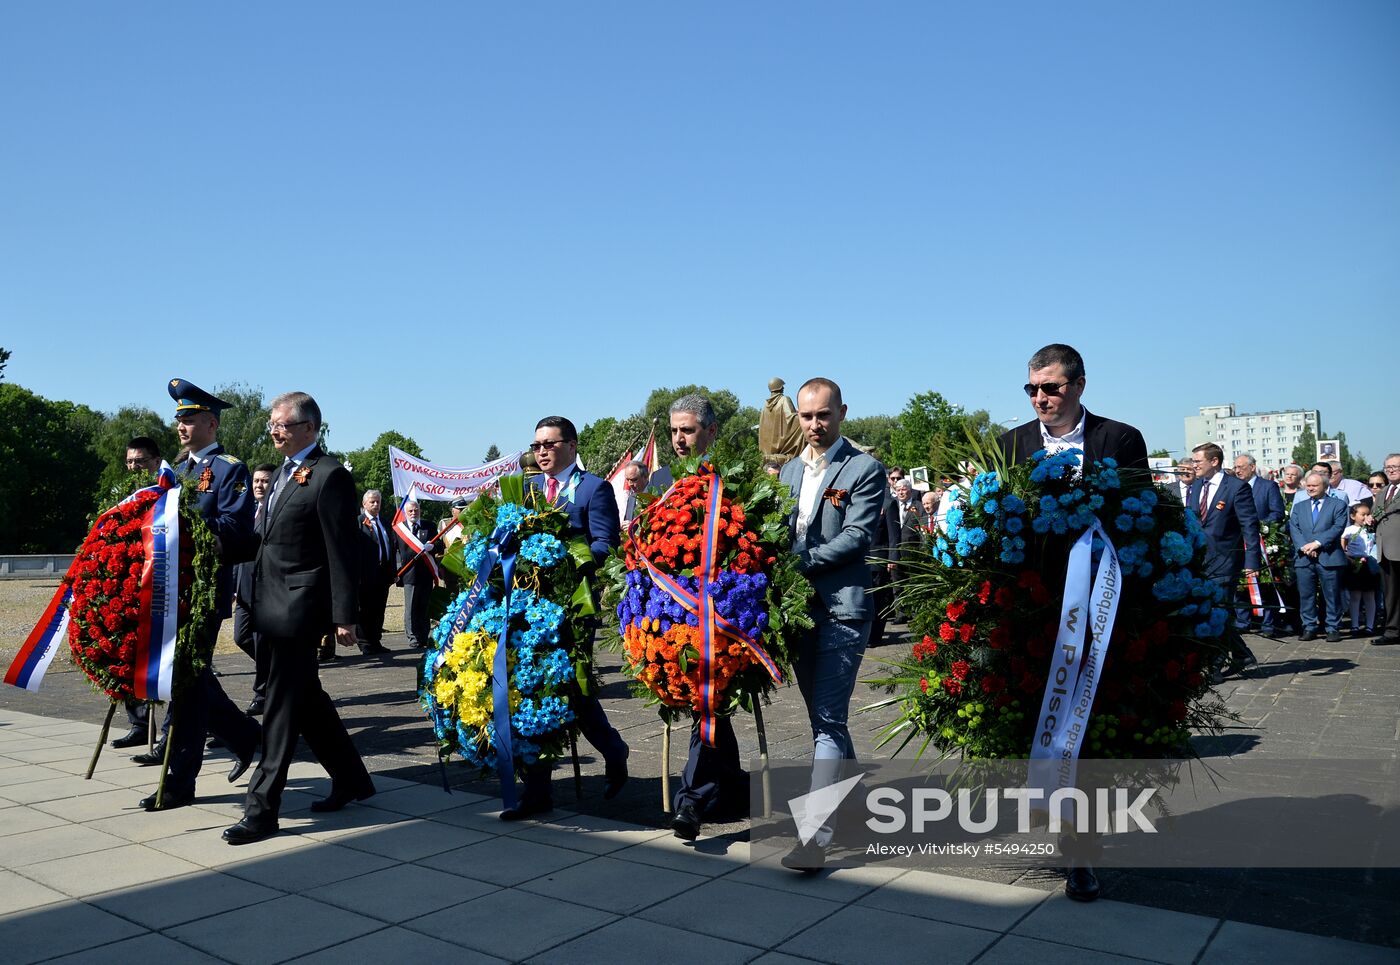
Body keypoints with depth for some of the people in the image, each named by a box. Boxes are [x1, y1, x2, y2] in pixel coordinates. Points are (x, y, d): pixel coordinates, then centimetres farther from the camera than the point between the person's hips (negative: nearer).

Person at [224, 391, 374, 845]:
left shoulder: (330, 476, -12)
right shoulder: (285, 472, 16)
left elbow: (341, 551, -14)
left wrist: (344, 616, -16)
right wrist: (256, 595, 14)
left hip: (299, 607, -9)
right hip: (273, 604, 9)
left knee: (283, 707, -4)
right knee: (306, 698, 16)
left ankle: (262, 809, 3)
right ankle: (351, 779, 30)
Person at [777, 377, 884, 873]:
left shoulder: (864, 469, -3)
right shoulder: (789, 470, 17)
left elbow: (857, 536, -12)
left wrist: (801, 562, -17)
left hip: (842, 608, -7)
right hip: (798, 607, 7)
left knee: (828, 719, -11)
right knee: (823, 717, 15)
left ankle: (815, 835, -11)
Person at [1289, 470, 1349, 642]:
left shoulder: (1337, 505, 7)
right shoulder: (1299, 508, 18)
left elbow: (1338, 527, -6)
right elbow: (1294, 529, 6)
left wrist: (1317, 543, -15)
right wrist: (1304, 547, -11)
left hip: (1329, 558, -3)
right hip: (1304, 559, 3)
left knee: (1332, 596, 1)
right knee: (1306, 595, 3)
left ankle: (1333, 629, 9)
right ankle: (1309, 628, 11)